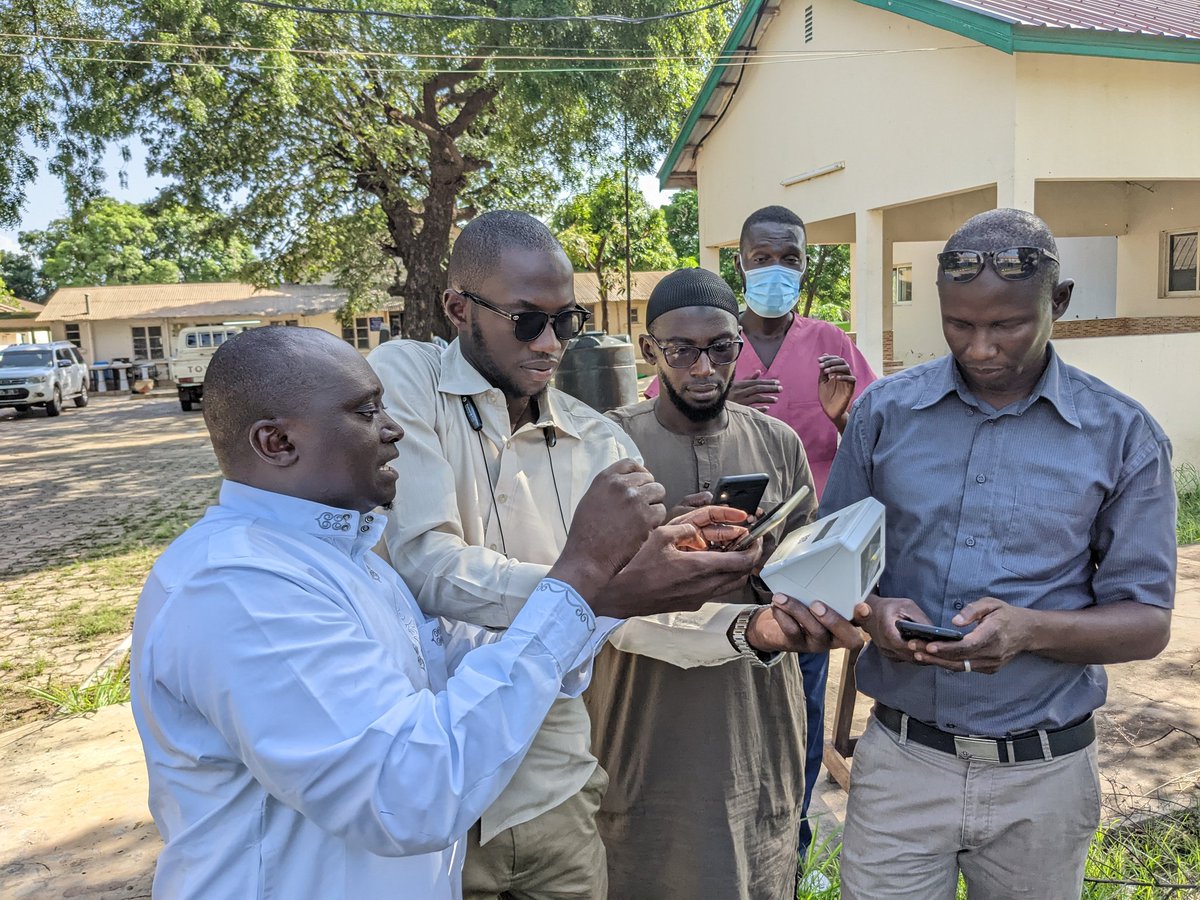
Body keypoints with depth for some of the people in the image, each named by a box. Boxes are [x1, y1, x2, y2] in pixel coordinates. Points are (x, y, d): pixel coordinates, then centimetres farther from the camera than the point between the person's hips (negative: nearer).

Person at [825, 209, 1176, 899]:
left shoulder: (1123, 435, -4)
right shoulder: (885, 410, -1)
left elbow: (1147, 622, -3)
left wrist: (1030, 630, -22)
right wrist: (872, 613, -17)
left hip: (1042, 774, 0)